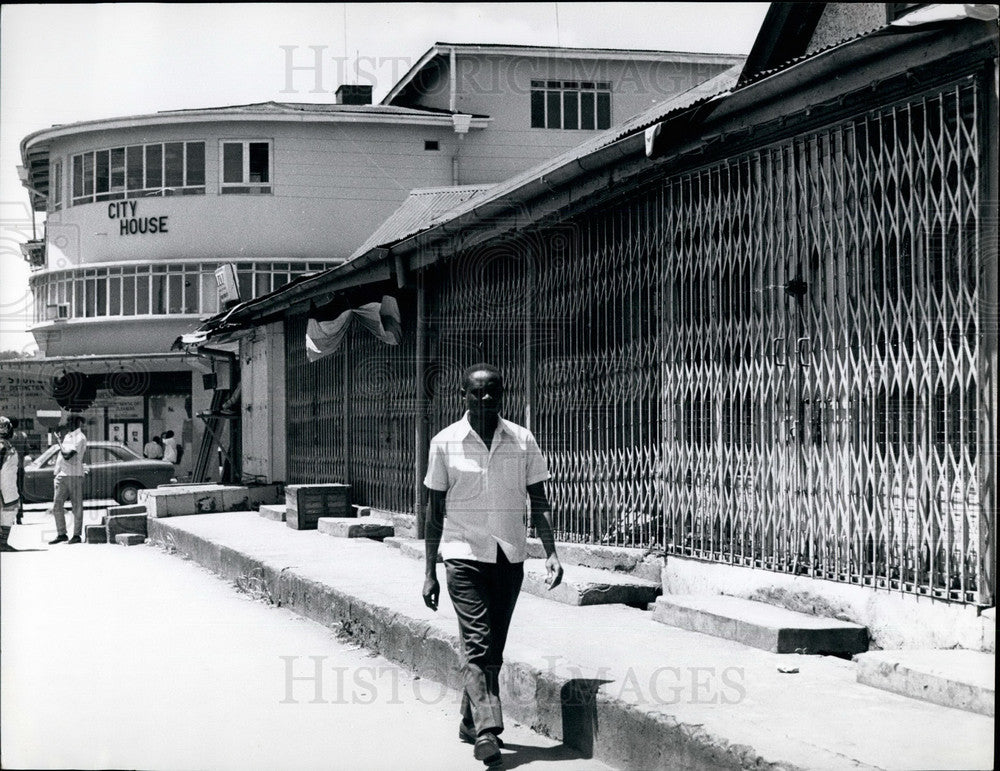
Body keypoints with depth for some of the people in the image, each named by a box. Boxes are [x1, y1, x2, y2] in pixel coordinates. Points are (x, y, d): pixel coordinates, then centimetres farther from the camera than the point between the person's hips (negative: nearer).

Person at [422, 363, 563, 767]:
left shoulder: (522, 441, 2)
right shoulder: (445, 443, -2)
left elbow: (539, 502, 5)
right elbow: (435, 511, 3)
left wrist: (551, 553, -9)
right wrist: (429, 572, 2)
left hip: (510, 557, 3)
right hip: (464, 555, -3)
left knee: (493, 647, 10)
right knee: (477, 643, -14)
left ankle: (471, 721, 26)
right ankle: (487, 731, -21)